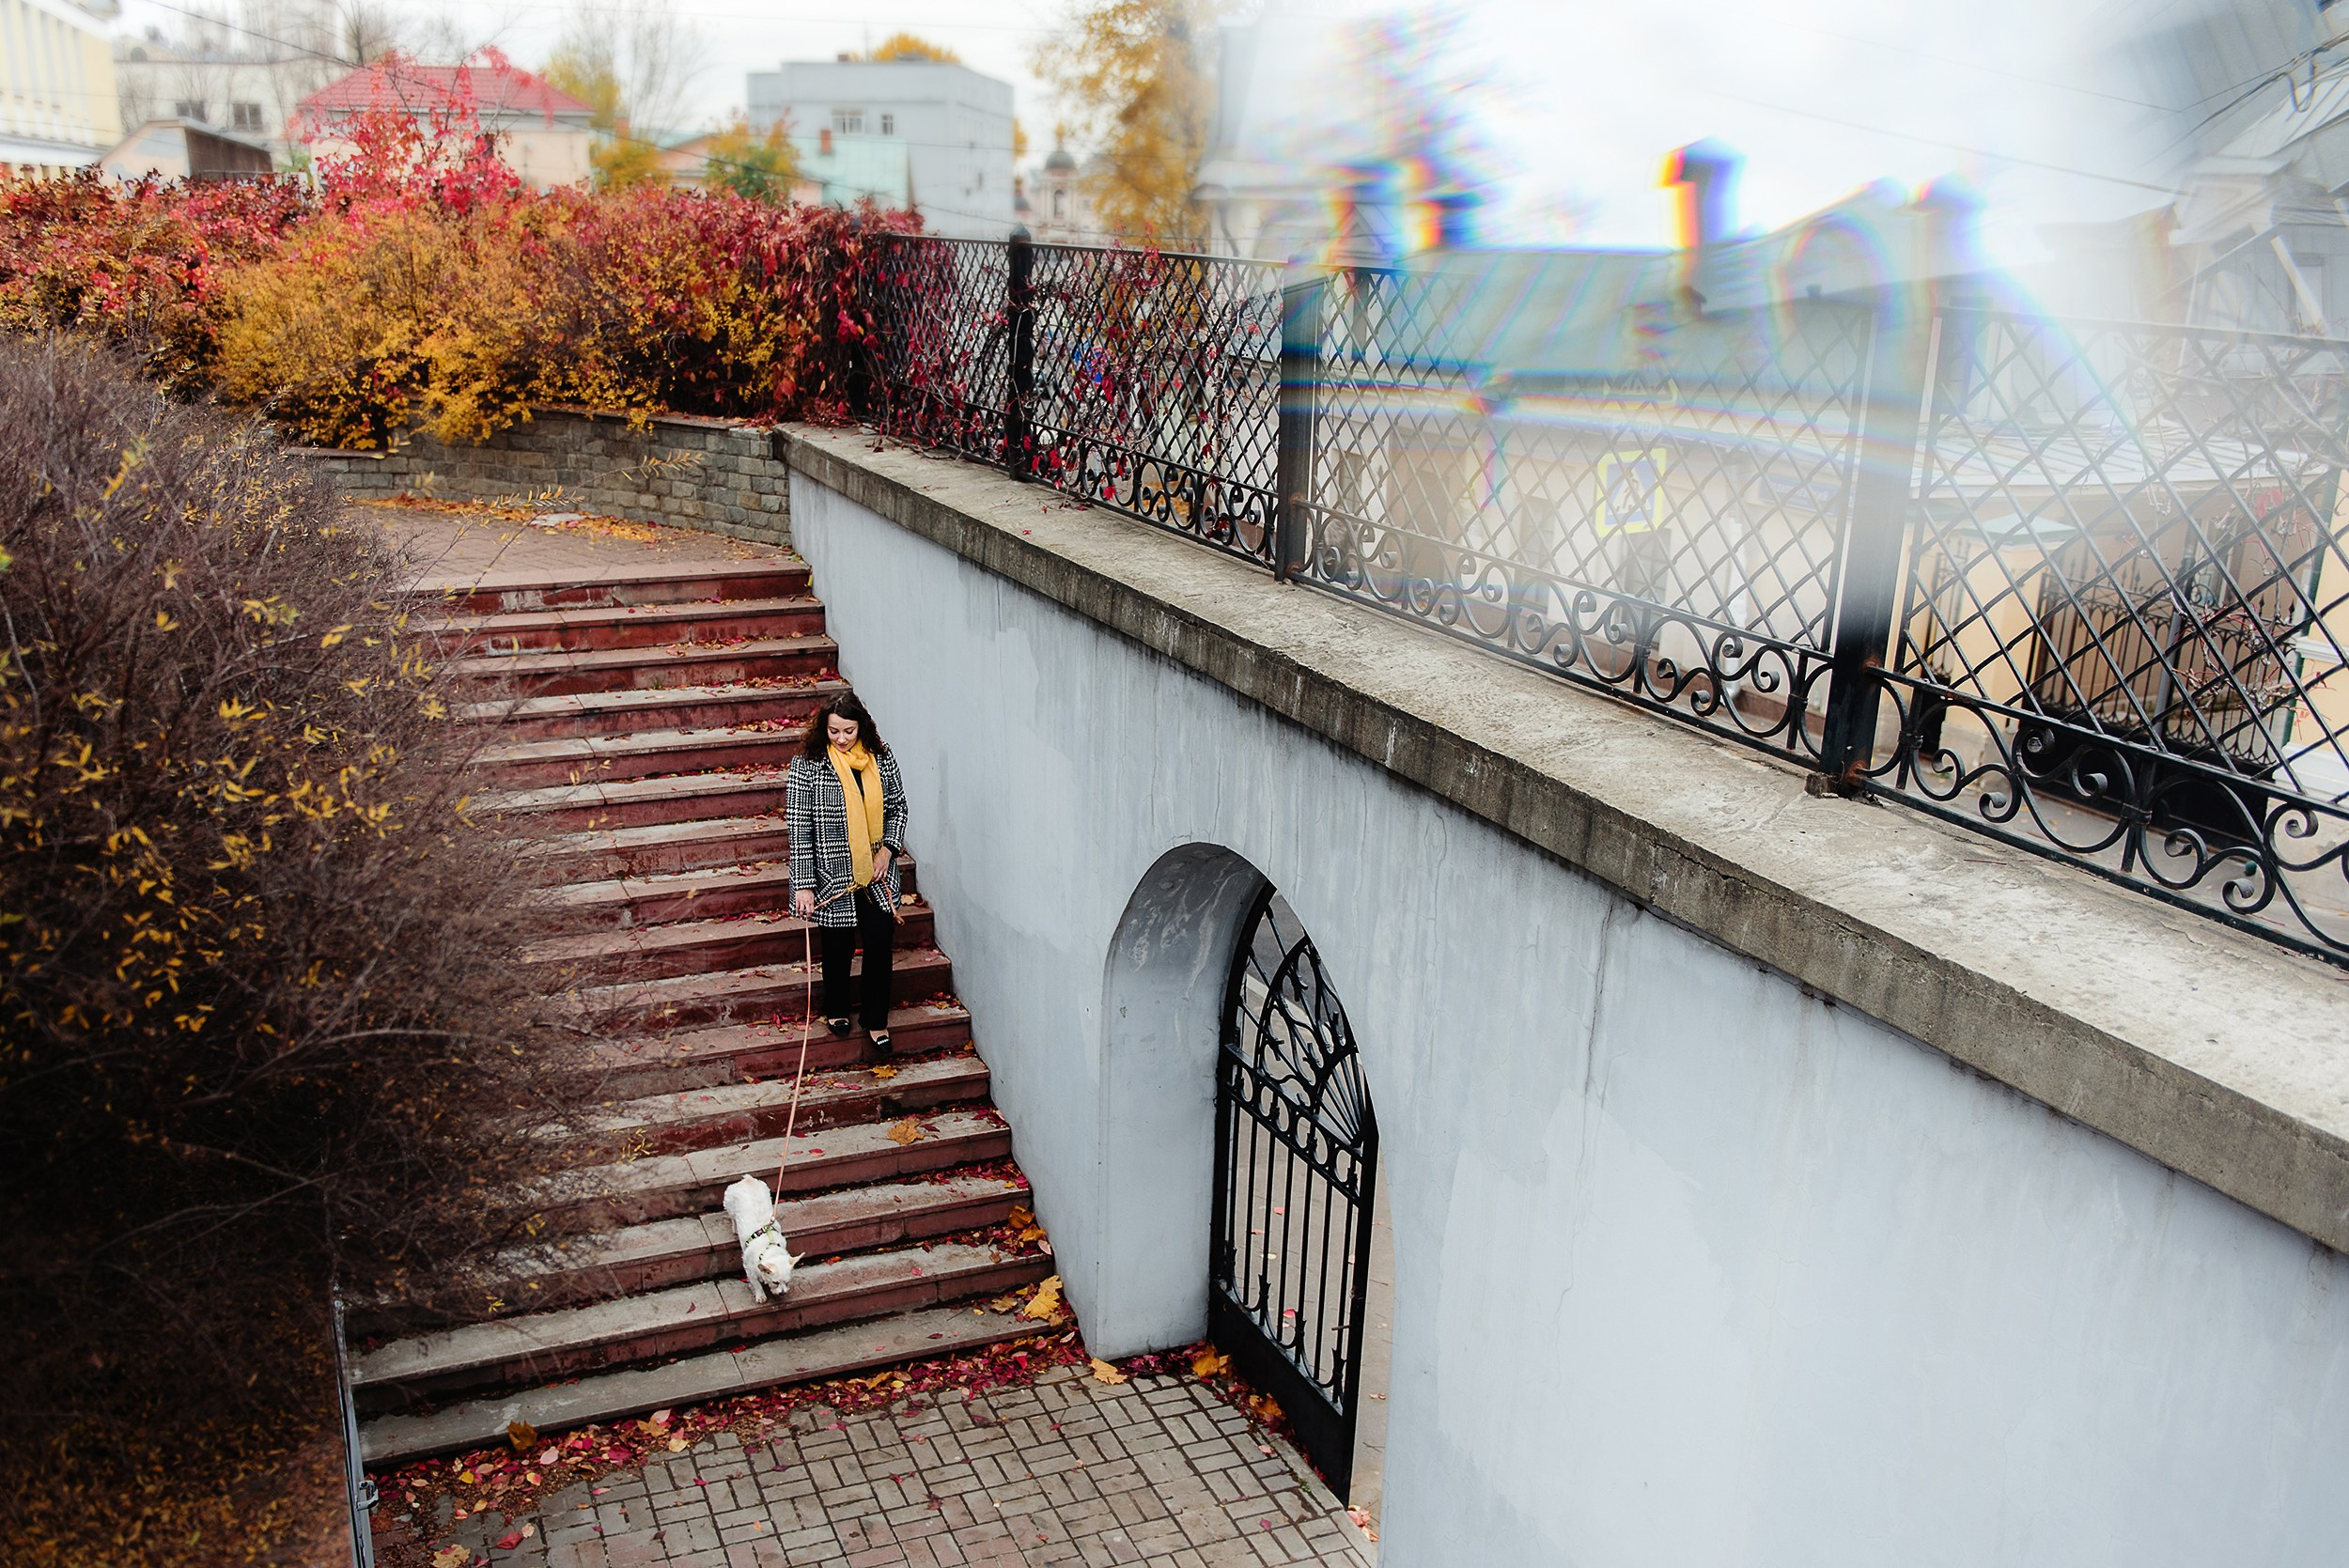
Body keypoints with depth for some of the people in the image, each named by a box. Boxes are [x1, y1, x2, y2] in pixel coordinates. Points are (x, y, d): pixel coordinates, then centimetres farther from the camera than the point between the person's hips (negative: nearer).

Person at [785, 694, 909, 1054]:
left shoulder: (881, 759, -1)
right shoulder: (807, 766, -12)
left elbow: (898, 806, 10)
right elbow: (799, 828, -13)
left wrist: (888, 849, -4)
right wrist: (803, 885, -16)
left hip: (877, 872, 3)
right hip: (833, 875, -2)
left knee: (880, 941, 0)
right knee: (838, 946, 10)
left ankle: (876, 1020, 17)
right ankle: (836, 1010, 36)